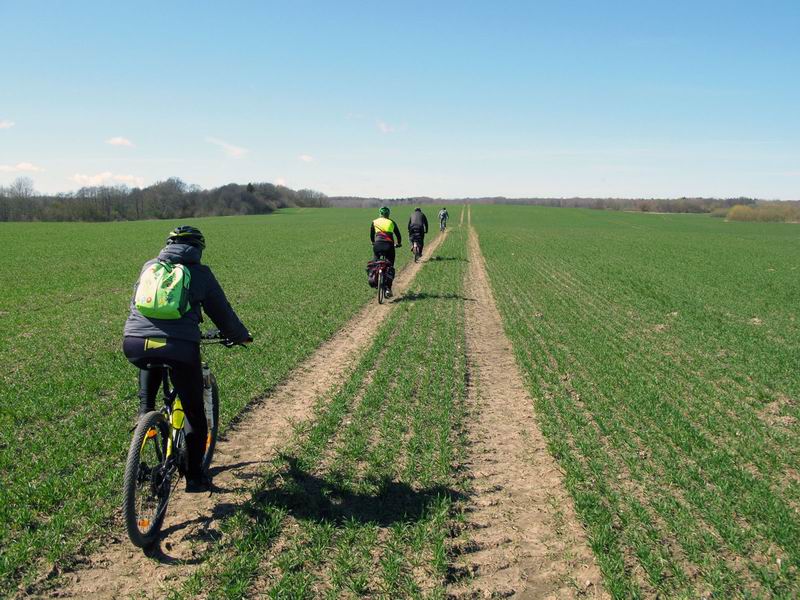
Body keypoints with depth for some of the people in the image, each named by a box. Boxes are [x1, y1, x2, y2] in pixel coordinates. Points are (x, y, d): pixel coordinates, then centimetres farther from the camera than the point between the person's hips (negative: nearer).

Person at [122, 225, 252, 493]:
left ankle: (145, 411, 30)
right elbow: (222, 311, 17)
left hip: (134, 344, 3)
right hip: (180, 348, -3)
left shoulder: (149, 266, 21)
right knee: (195, 415, 14)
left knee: (150, 365, 42)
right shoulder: (201, 273, 12)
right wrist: (241, 337, 35)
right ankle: (195, 476, 19)